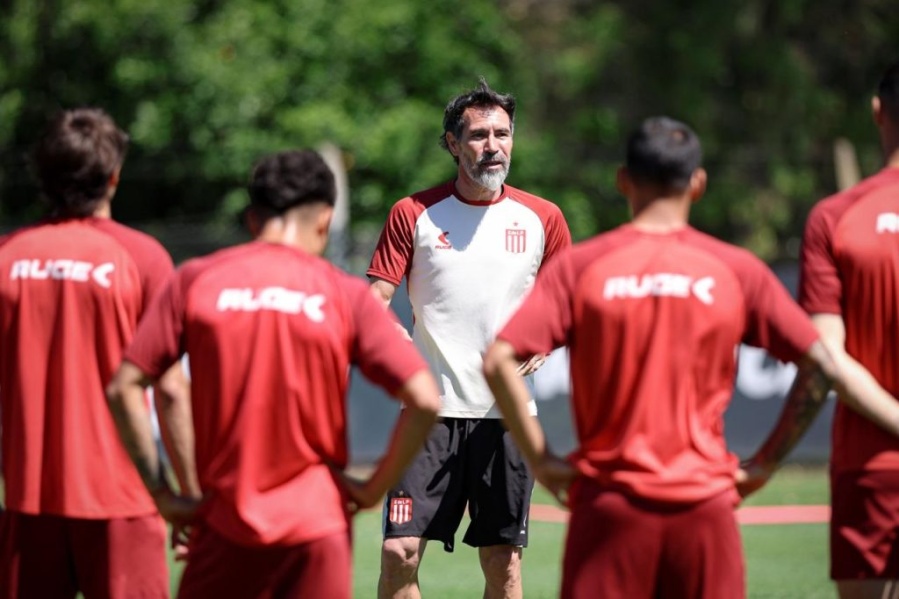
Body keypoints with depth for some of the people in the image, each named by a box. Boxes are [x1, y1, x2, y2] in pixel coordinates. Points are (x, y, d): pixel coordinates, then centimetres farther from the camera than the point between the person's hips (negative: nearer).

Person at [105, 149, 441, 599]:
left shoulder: (195, 281, 1)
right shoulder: (344, 295, -1)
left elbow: (123, 388, -4)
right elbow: (424, 401, -9)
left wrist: (162, 494, 0)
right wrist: (374, 489, 1)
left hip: (225, 525, 1)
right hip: (317, 526, -1)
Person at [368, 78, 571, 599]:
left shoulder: (542, 218, 5)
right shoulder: (414, 214, 1)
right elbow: (375, 298, 2)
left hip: (506, 413, 1)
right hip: (431, 407, -1)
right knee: (400, 551, -10)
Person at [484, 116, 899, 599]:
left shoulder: (578, 266, -1)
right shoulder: (737, 270, 2)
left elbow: (498, 361, -10)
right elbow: (821, 368, 0)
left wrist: (541, 460, -3)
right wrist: (766, 462, 5)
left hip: (609, 501, 0)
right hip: (706, 504, 0)